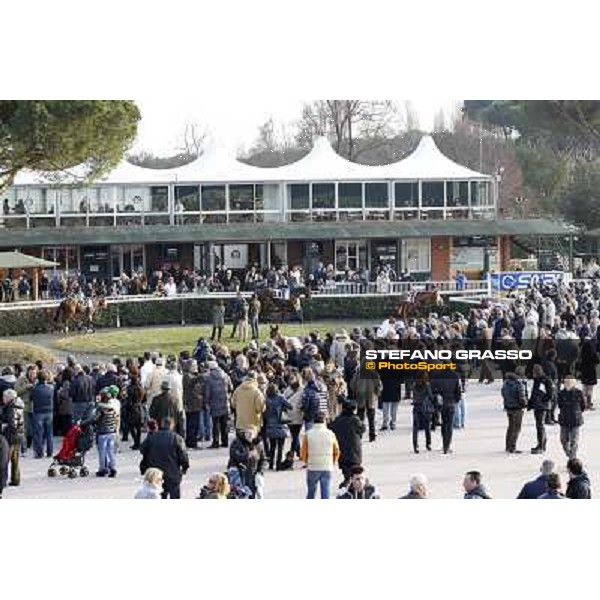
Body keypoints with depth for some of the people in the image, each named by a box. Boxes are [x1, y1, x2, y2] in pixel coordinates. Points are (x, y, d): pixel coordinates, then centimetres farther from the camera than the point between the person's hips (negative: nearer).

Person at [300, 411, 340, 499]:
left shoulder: (308, 434, -7)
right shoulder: (331, 434, -3)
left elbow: (303, 453, -4)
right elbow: (337, 452, 4)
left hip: (312, 468, 0)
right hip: (327, 469, 0)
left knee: (311, 492, 13)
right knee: (325, 493, 3)